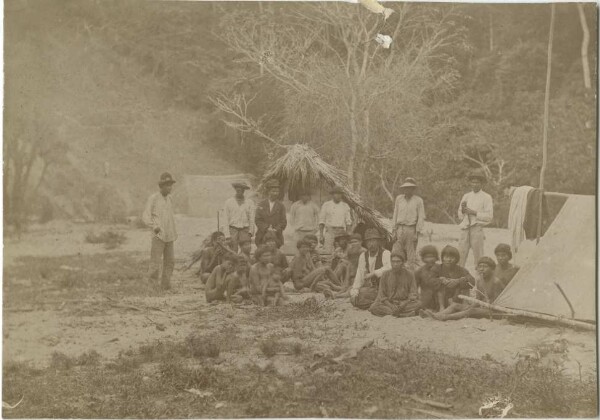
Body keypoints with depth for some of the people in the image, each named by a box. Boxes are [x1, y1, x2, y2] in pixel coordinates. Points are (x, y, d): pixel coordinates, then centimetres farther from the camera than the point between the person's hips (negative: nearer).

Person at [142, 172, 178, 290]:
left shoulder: (169, 198, 15)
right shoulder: (153, 198, -4)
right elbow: (145, 216, -10)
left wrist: (174, 232, 22)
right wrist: (154, 226, -26)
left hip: (170, 236, 6)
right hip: (158, 235, -6)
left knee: (170, 261, 6)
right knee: (155, 261, -7)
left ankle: (165, 284, 14)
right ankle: (153, 285, -1)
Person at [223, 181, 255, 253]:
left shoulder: (250, 202, 8)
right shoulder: (228, 202, 6)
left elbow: (251, 219, 9)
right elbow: (226, 219, 5)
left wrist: (250, 231, -1)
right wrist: (227, 235, -1)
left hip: (245, 230, 1)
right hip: (233, 229, -1)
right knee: (233, 253, -7)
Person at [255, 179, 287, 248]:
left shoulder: (281, 206, 9)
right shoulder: (261, 205, 9)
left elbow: (283, 222, 4)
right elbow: (257, 220, 3)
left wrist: (276, 229, -12)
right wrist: (266, 228, -11)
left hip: (276, 237, 0)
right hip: (262, 237, 0)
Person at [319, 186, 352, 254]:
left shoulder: (345, 206, 6)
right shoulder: (326, 205, 1)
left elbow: (348, 222, 7)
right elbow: (321, 221, 2)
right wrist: (321, 235, -5)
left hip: (341, 233, 2)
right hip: (329, 232, -2)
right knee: (328, 253, -10)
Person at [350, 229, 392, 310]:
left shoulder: (386, 254, -10)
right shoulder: (363, 256, 8)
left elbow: (389, 267, -30)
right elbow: (359, 276, 6)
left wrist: (373, 273, -34)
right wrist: (354, 292, -6)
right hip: (370, 287, 6)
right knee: (354, 300, -17)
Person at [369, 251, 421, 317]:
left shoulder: (409, 275, 5)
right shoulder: (385, 275, 6)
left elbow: (414, 295, 1)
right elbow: (381, 296, 2)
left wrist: (404, 304, -19)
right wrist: (391, 306, -17)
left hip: (405, 303, 0)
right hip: (389, 303, 0)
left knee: (417, 305, -32)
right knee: (374, 307, -30)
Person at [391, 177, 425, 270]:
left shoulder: (418, 200, 2)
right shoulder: (399, 199, 12)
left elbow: (421, 217, 0)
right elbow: (395, 214, 15)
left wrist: (417, 233, -7)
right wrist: (394, 230, 8)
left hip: (411, 229, -3)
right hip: (400, 228, 3)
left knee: (411, 254, -2)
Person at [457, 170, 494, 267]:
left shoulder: (486, 197, 2)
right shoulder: (466, 196, 17)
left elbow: (489, 216, -6)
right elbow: (460, 216, 18)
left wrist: (473, 212, -10)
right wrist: (462, 209, -3)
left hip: (477, 227, -4)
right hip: (465, 228, 4)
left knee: (478, 255, -4)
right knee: (461, 253, -1)